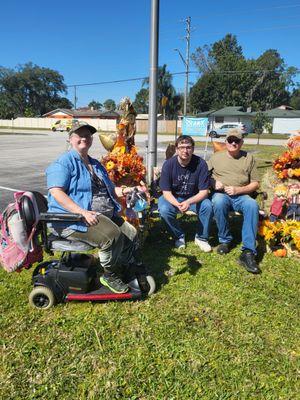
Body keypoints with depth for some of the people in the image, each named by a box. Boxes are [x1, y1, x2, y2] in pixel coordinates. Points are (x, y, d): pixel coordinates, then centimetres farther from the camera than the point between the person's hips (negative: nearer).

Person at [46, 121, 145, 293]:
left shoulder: (96, 164, 22)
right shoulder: (63, 163, -4)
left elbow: (110, 190, 26)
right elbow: (56, 192, -18)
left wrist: (123, 191, 2)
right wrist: (83, 212, -29)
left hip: (106, 215, 8)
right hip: (73, 218, -8)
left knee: (131, 234, -3)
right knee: (112, 235, -28)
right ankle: (109, 276, -5)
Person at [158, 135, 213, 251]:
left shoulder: (200, 163, -16)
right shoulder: (169, 164, -17)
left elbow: (204, 192, -16)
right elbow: (166, 192, -16)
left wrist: (188, 202, -35)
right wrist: (178, 205, -37)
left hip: (194, 197, 1)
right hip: (172, 198, 0)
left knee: (207, 206, -28)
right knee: (164, 210, -31)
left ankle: (201, 238, -2)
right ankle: (179, 236, -1)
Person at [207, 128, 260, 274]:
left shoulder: (249, 158, 14)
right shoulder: (216, 157, 15)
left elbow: (255, 184, 9)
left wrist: (238, 189, -8)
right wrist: (212, 182, -9)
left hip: (241, 196, 1)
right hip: (221, 194, 0)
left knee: (253, 205, -33)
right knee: (218, 202, -36)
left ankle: (248, 252, -32)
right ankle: (225, 240, -14)